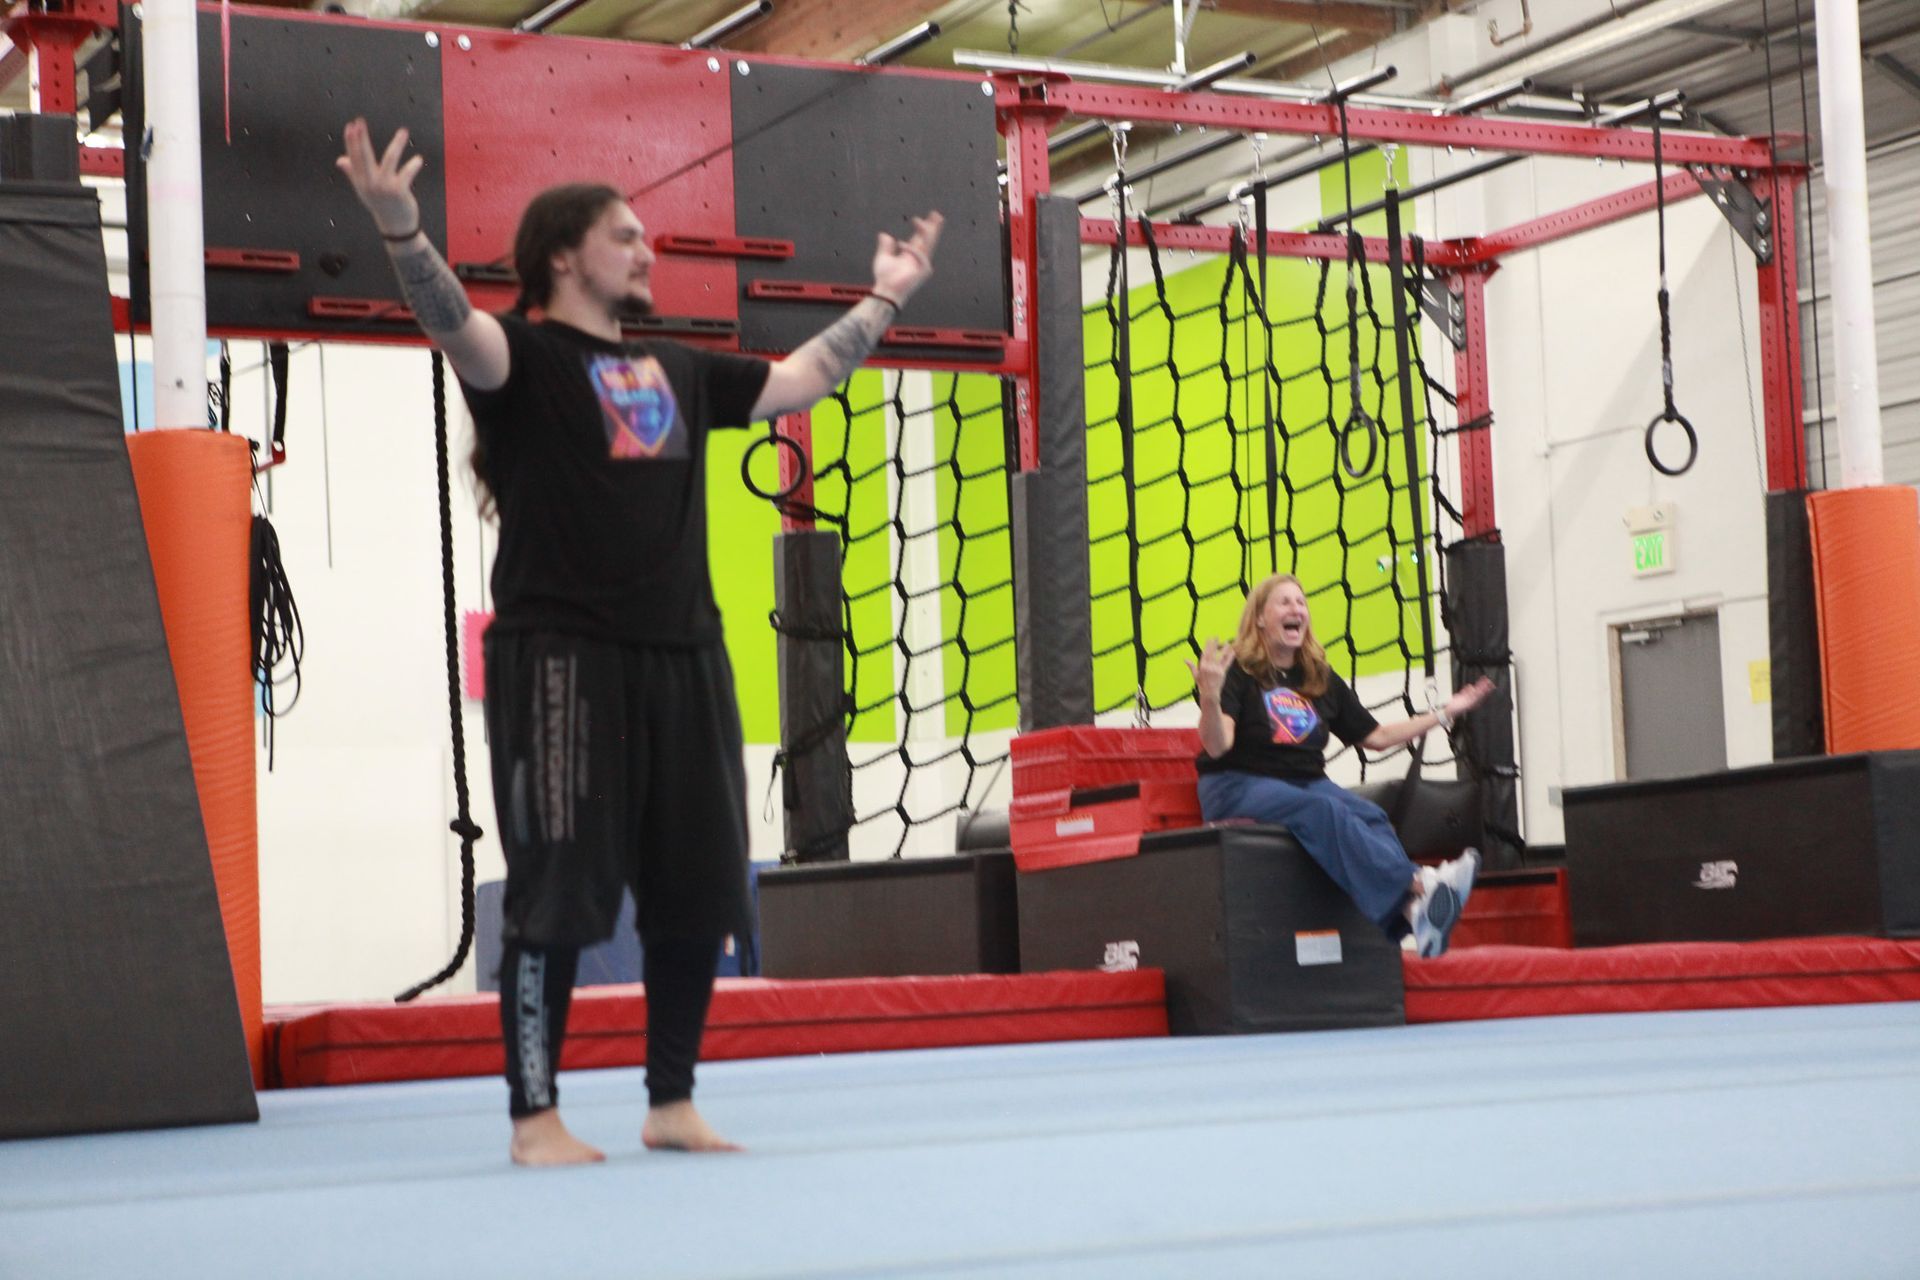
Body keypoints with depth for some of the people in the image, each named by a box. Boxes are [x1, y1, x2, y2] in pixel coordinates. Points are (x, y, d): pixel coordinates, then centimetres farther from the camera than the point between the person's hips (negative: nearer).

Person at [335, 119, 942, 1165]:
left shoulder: (677, 372, 20)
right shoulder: (525, 356, -1)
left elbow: (800, 379, 31)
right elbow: (455, 324, -22)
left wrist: (883, 301, 36)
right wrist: (398, 226, -39)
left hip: (683, 660, 7)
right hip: (562, 659, -7)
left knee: (696, 892, 8)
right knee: (557, 890, -6)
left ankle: (672, 1104, 21)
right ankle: (534, 1117, 1)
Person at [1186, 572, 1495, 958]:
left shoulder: (1321, 680, 15)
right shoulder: (1237, 670, -3)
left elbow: (1375, 737, 21)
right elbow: (1217, 747, -17)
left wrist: (1444, 714, 19)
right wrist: (1210, 699, -36)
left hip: (1307, 782, 6)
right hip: (1238, 786, -6)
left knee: (1371, 817, -25)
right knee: (1322, 810, -35)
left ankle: (1411, 915, -47)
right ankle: (1418, 885, -49)